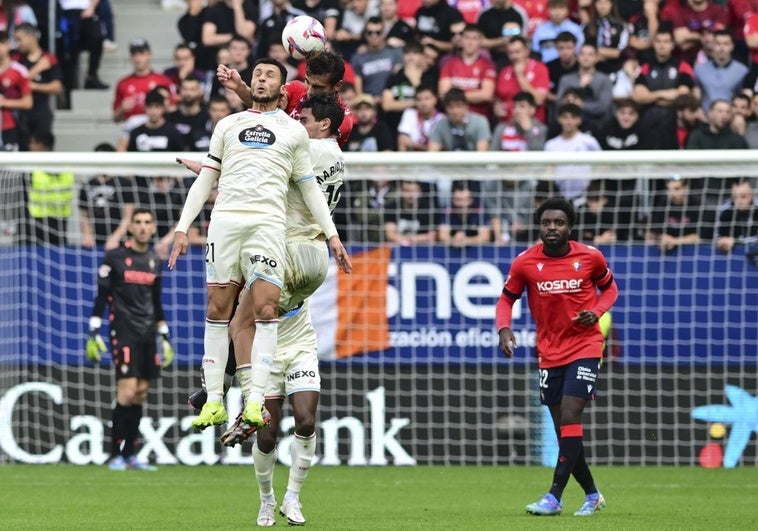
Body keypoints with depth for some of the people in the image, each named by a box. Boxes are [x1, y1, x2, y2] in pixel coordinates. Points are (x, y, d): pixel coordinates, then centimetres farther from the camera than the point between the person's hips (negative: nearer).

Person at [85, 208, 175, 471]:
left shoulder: (154, 262, 13)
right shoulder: (114, 257, -3)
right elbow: (101, 298, -3)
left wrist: (165, 338, 19)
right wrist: (94, 334, -9)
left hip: (148, 335, 6)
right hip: (123, 333, -6)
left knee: (140, 394, 3)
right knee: (127, 391, -14)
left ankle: (129, 454, 9)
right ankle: (115, 456, -9)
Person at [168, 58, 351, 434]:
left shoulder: (294, 131, 15)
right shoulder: (228, 125, 19)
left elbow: (310, 188, 18)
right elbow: (205, 180, 19)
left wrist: (332, 235, 11)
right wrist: (183, 227, 10)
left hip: (268, 223, -2)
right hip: (225, 220, 2)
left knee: (266, 310, -14)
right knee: (217, 309, -2)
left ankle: (255, 400, -17)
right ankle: (214, 401, 1)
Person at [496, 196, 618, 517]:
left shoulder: (590, 257, -6)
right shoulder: (525, 263, -5)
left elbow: (609, 288, 10)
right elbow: (506, 299, 6)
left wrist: (597, 312, -10)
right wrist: (504, 329, -14)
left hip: (585, 346, -3)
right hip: (549, 353, 3)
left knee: (569, 417, -17)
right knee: (564, 429, 7)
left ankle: (554, 497, -20)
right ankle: (592, 495, 24)